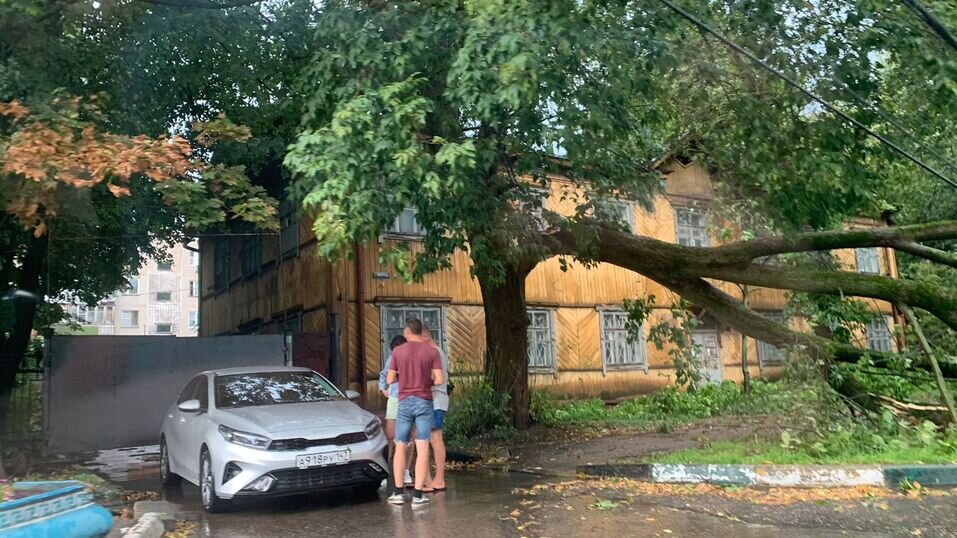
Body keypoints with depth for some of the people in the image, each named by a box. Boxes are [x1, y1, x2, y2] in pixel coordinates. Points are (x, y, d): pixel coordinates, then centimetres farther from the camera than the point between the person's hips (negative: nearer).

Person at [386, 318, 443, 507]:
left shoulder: (398, 351, -1)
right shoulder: (432, 351, -3)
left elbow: (390, 380, 2)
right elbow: (440, 380, -9)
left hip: (404, 403, 1)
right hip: (424, 402, -1)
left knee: (400, 447, 12)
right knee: (422, 448, -1)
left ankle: (398, 492, 14)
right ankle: (418, 496, -5)